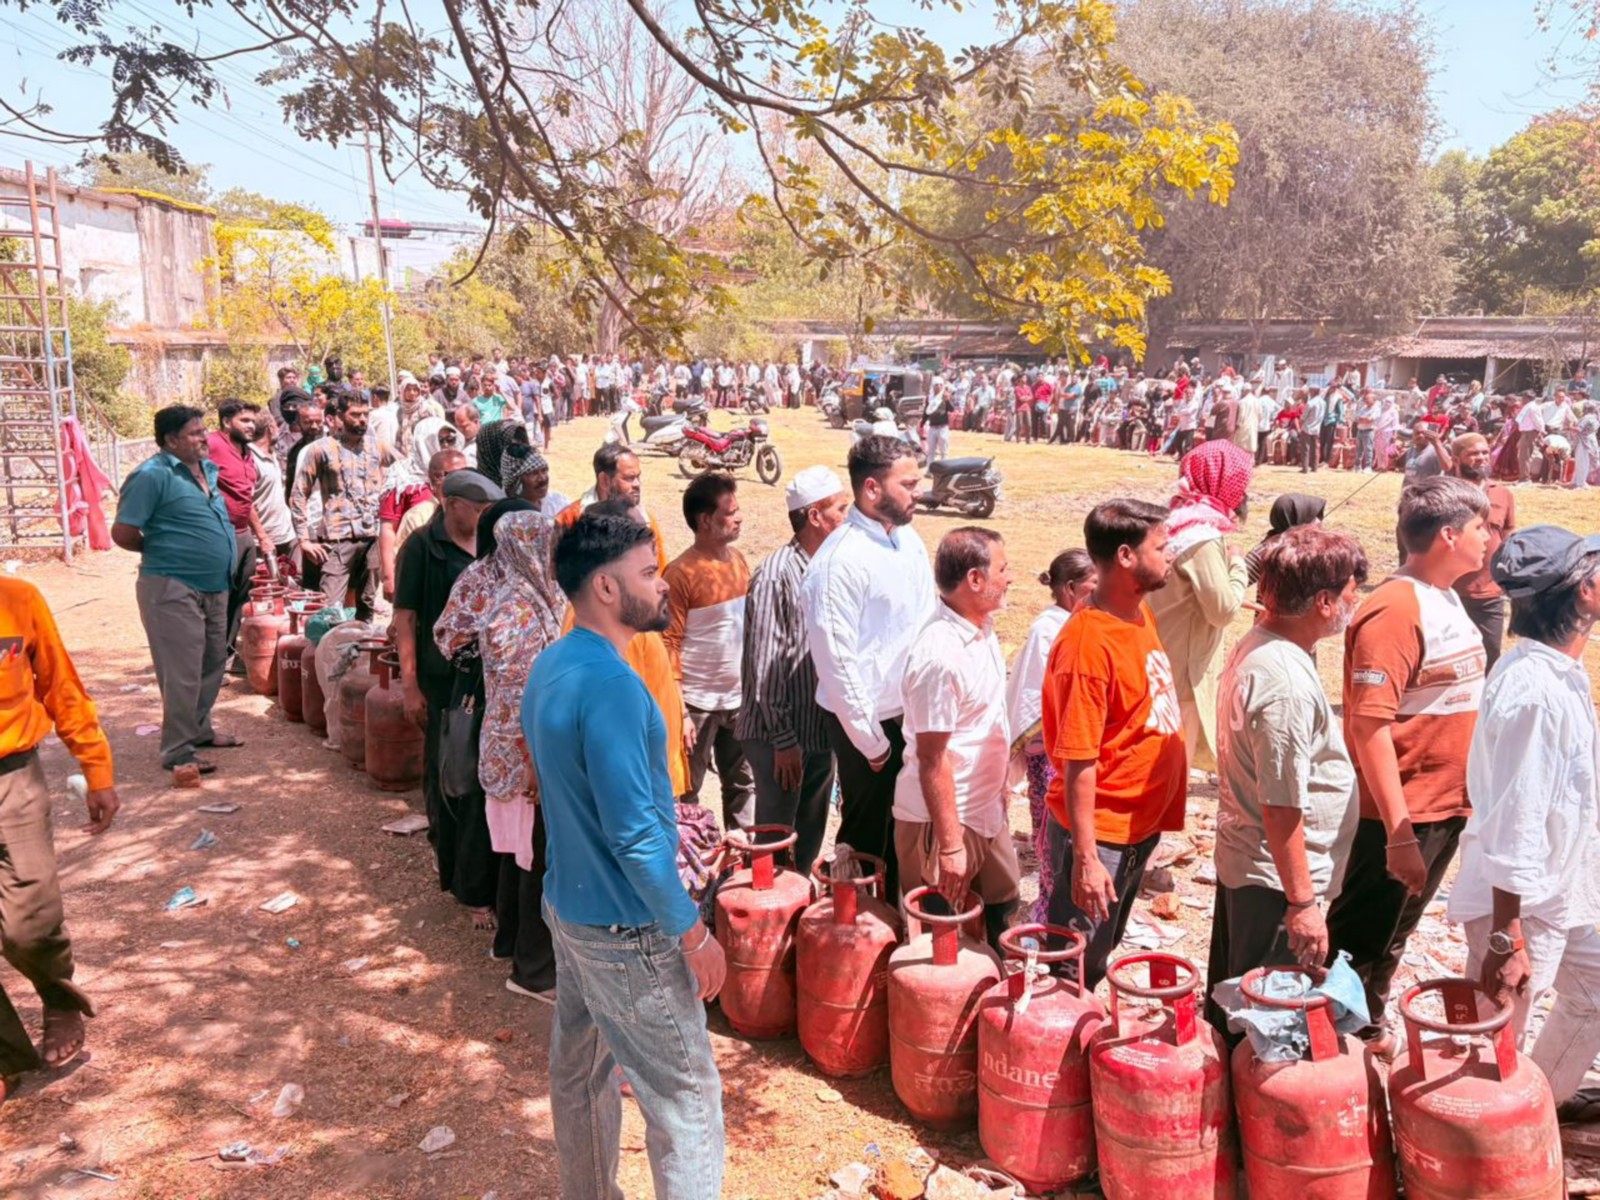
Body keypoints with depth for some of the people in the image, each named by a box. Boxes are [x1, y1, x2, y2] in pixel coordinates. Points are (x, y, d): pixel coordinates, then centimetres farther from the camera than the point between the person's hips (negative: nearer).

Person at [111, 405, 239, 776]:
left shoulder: (207, 469, 11)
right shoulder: (152, 476, -15)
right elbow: (123, 533, -15)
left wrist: (215, 556, 12)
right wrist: (163, 551, -1)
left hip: (214, 586, 8)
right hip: (173, 588, -8)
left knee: (213, 663, 18)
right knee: (183, 672, -3)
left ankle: (199, 729, 35)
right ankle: (177, 750, 7)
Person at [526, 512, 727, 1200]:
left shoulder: (552, 665, 3)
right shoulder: (611, 685, -26)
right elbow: (635, 835, -26)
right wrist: (694, 934, -17)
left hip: (568, 904, 9)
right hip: (624, 928, -9)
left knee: (579, 1069, 22)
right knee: (687, 1097, 4)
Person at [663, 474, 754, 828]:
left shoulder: (738, 559, 6)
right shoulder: (681, 573, -14)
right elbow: (669, 643, -13)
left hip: (739, 697, 6)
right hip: (698, 702, -6)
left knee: (743, 784, 16)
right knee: (687, 790, 7)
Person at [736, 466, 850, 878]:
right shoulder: (777, 574, -16)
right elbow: (765, 666, -17)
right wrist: (784, 740, -15)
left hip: (822, 732, 7)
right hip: (781, 738, -7)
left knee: (810, 839, 18)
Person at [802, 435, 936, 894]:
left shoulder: (910, 542, 3)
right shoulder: (840, 560, -20)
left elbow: (929, 624, 10)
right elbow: (836, 661, -19)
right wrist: (871, 741, -13)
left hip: (915, 715, 7)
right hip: (870, 720, -7)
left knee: (901, 830, 21)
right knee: (866, 836, 11)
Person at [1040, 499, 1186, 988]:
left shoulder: (1141, 614, 3)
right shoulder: (1090, 644, -25)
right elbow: (1078, 763, -23)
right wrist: (1085, 858, -21)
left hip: (1141, 824, 9)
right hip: (1100, 834, -8)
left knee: (1101, 957, 24)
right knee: (1075, 969, 8)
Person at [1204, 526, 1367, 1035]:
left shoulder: (1256, 646, 3)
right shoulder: (1287, 683, -28)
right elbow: (1282, 808, -26)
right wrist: (1303, 902, -18)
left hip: (1240, 858, 10)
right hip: (1274, 878, -10)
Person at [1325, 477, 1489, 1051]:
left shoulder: (1445, 599, 7)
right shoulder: (1396, 610, -21)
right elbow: (1370, 726, -25)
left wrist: (1463, 796, 16)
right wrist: (1399, 832, -25)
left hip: (1447, 808, 9)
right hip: (1403, 815, -9)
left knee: (1392, 936, 22)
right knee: (1361, 943, 7)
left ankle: (1369, 1029, 38)